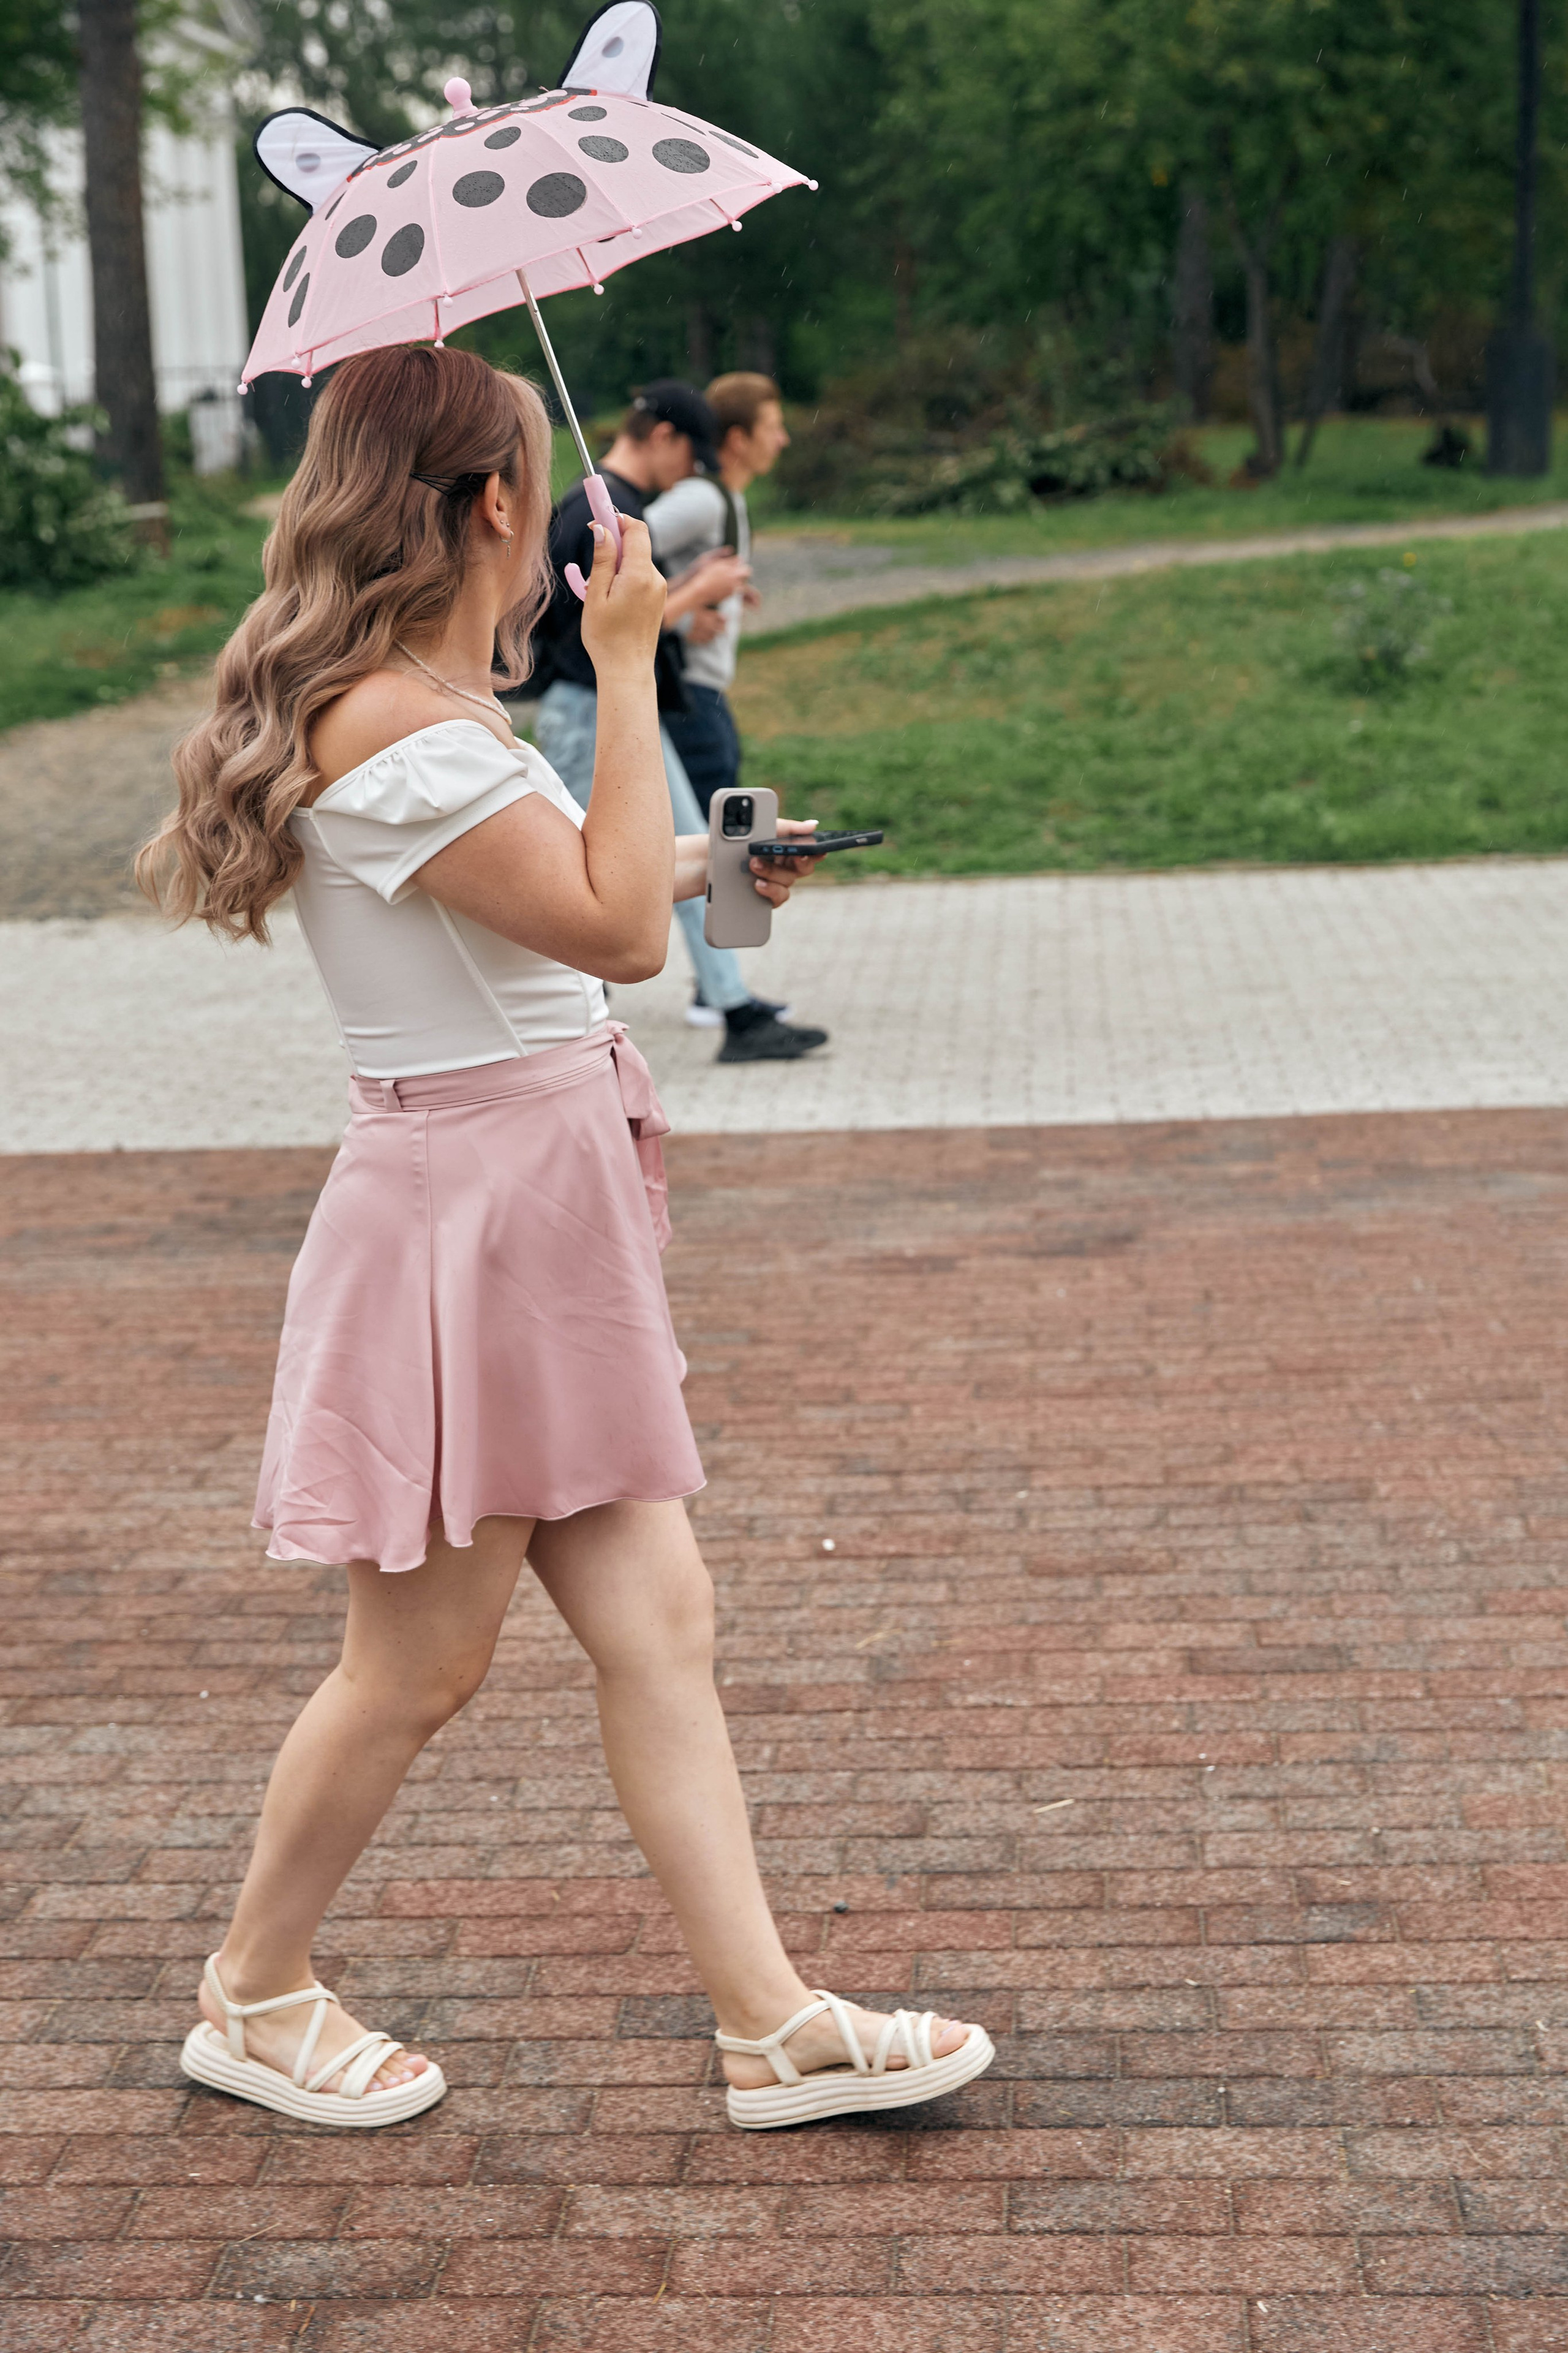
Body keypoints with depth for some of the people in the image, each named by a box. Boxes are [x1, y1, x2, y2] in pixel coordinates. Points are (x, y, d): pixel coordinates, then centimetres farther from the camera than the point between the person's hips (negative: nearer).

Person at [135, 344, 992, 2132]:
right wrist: (627, 665, -17)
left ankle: (772, 2023, 18)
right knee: (419, 1665, 5)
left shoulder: (414, 711, 12)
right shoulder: (391, 731, -20)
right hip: (466, 1208, -10)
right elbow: (616, 929, -22)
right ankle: (251, 2002, 27)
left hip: (545, 1206, 10)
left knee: (658, 1626, 10)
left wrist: (696, 865, 31)